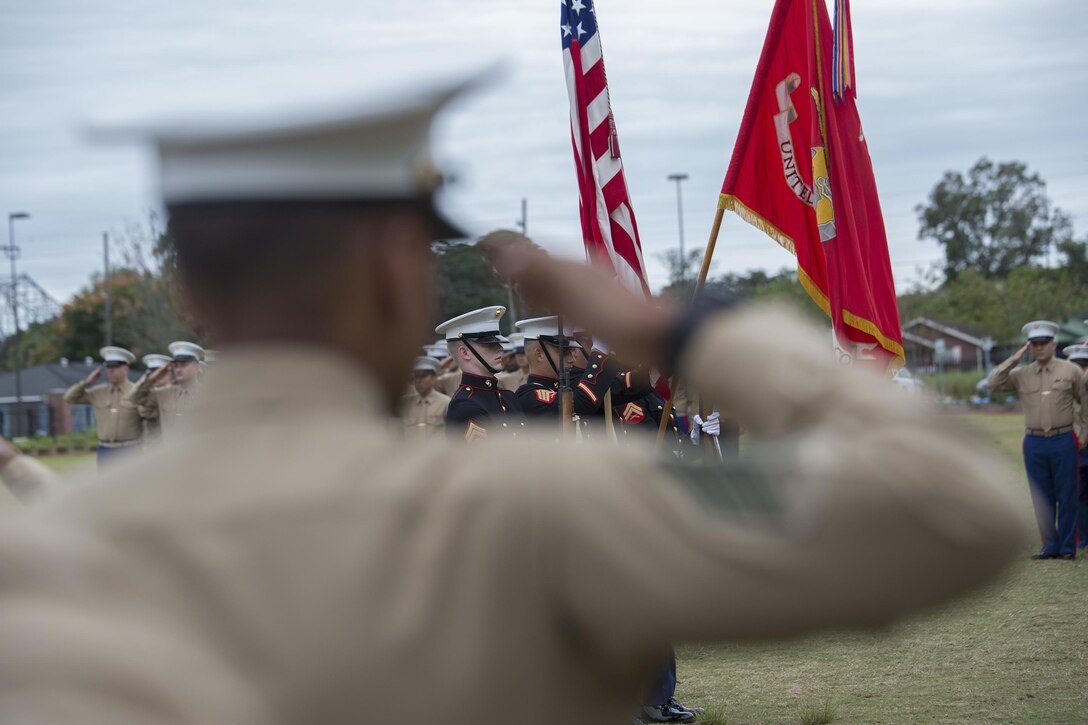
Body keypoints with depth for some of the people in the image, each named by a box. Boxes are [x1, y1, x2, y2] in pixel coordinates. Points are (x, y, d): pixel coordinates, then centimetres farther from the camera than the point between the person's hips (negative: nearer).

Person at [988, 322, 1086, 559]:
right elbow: (993, 384, -1)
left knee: (1067, 497, 0)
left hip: (1063, 441, -2)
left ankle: (1068, 547, 7)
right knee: (1041, 499, 5)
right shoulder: (1021, 375, 8)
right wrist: (1014, 359, -4)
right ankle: (1051, 546, 14)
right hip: (1034, 443, 3)